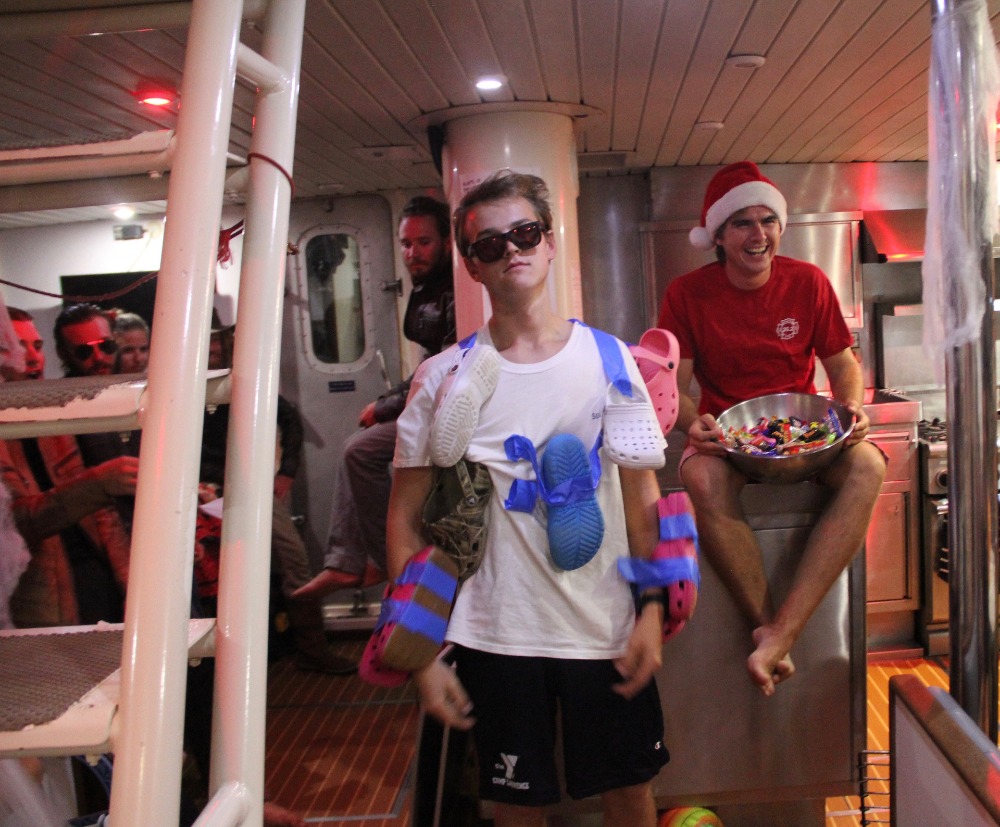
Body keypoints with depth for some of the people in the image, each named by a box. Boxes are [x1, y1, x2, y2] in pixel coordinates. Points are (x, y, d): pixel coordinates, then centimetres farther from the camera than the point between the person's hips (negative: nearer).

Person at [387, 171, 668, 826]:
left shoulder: (608, 357, 0)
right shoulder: (444, 377, -4)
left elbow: (641, 493, 5)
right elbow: (405, 520, -1)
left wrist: (652, 612, -2)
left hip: (606, 627, 1)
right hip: (497, 632, -1)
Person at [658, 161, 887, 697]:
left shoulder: (808, 282, 3)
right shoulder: (687, 294, -2)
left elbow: (843, 364, 9)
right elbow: (674, 387, -3)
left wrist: (852, 407, -14)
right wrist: (693, 423, -25)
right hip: (727, 430, -1)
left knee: (867, 467, -31)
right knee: (703, 479, -37)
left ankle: (781, 632, -34)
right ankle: (765, 624, -23)